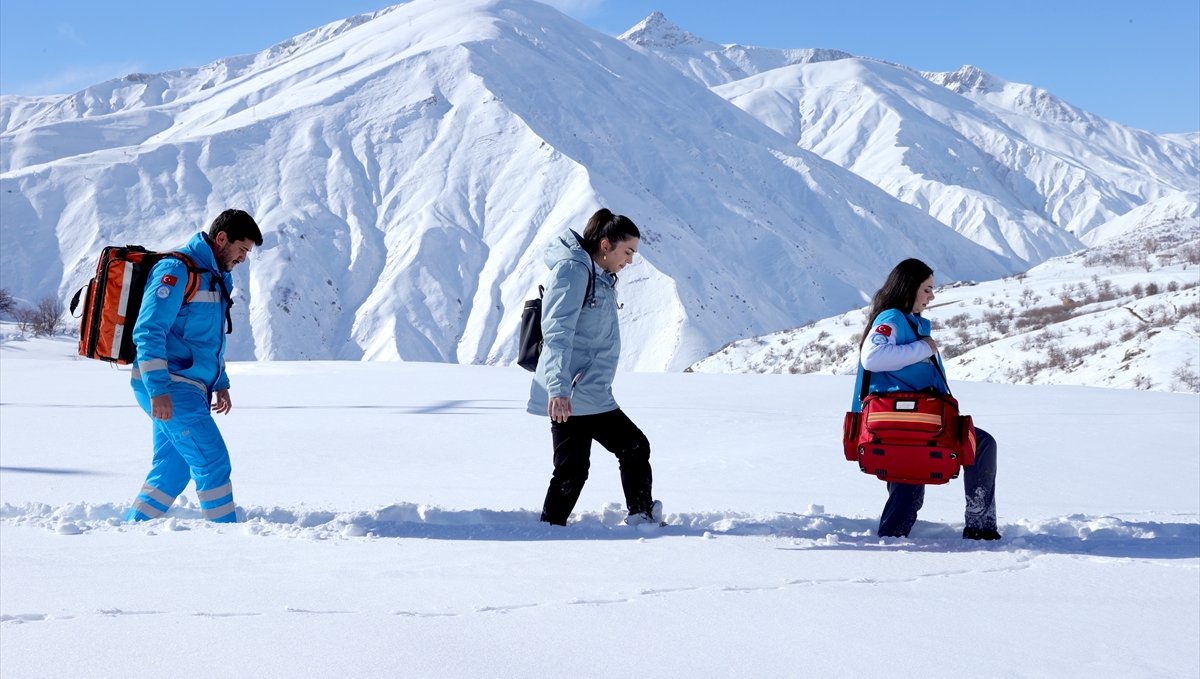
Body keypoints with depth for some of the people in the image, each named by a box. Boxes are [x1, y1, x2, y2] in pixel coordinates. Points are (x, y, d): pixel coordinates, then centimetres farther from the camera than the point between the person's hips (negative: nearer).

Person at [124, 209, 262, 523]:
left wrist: (221, 383, 21)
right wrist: (158, 389, -25)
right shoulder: (177, 270, -13)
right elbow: (148, 332, -20)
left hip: (188, 389, 10)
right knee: (213, 462, -11)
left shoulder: (216, 277, 18)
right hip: (169, 388, -10)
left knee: (172, 470, 11)